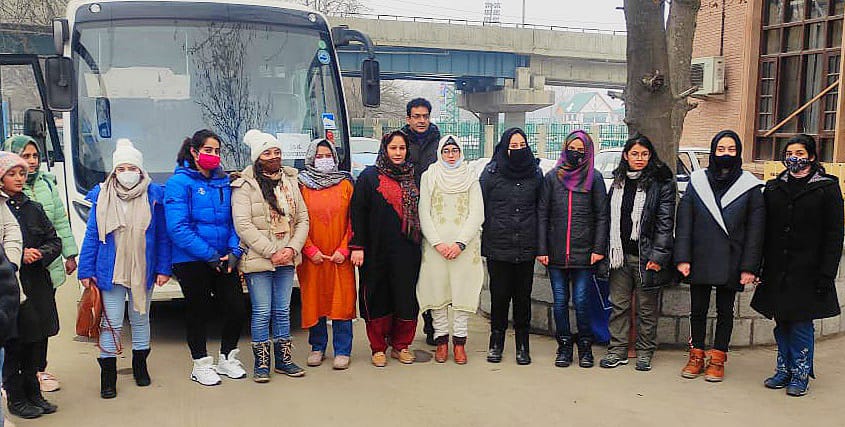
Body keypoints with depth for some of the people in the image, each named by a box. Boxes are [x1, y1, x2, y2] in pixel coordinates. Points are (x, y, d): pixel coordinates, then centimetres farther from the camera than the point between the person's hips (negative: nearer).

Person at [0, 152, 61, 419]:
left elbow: (55, 241, 11)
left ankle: (33, 394, 24)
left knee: (37, 343, 10)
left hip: (38, 285, 5)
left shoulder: (34, 209, 12)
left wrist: (40, 254, -8)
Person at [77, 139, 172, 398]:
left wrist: (163, 268, -3)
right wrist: (86, 270, -2)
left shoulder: (154, 195, -3)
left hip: (143, 270, 1)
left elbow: (162, 236, 0)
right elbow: (91, 236, 1)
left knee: (140, 319, 16)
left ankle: (140, 365, 33)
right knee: (111, 323, 2)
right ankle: (108, 375, 13)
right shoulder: (102, 196, -2)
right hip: (110, 271, -1)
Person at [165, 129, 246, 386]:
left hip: (224, 259, 5)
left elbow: (234, 220, 9)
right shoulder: (179, 182, -9)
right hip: (191, 261, -5)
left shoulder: (224, 182, 8)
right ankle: (200, 365, 25)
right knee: (199, 312, 7)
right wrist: (209, 255, -18)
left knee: (237, 308, 4)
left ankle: (227, 359, 25)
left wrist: (234, 251, -6)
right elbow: (178, 227, -16)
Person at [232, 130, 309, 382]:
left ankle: (284, 360, 21)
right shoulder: (245, 185, -6)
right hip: (258, 260, -5)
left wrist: (293, 248, -6)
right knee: (262, 312, 0)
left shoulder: (290, 181, 10)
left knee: (283, 310, 11)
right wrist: (271, 253, -15)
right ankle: (261, 363, 13)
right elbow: (243, 226, -13)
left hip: (287, 259, 5)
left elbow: (303, 219, 9)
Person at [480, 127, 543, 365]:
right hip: (498, 247, -1)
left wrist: (539, 242, 6)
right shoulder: (491, 173, 2)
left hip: (526, 247, 1)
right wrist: (484, 239, 1)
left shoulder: (535, 173, 8)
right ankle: (496, 342, 19)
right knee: (499, 295, 4)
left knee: (523, 296, 6)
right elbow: (481, 207, 4)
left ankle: (522, 345, 18)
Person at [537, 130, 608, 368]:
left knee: (582, 301, 0)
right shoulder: (552, 177, 8)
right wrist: (542, 249, -1)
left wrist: (598, 248, -5)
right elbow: (542, 215, 6)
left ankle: (585, 347, 16)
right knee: (560, 301, 6)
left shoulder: (594, 178, 4)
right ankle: (564, 346, 19)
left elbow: (601, 216, 3)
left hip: (584, 252, -2)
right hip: (556, 252, 2)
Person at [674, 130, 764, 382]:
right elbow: (684, 222, 0)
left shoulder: (749, 187, -1)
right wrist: (682, 258, -7)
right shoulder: (697, 181, 2)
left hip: (730, 263, -1)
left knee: (725, 311, 10)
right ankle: (697, 356, 22)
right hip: (699, 261, 1)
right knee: (698, 309, 9)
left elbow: (755, 229, -2)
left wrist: (749, 267, -8)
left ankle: (718, 360, 22)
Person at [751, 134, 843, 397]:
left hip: (806, 271, -4)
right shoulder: (774, 188, 9)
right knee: (781, 322, 9)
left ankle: (801, 375, 12)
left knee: (801, 323, 0)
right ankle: (784, 370, 21)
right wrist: (760, 265, 3)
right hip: (777, 270, 4)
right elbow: (765, 229, 10)